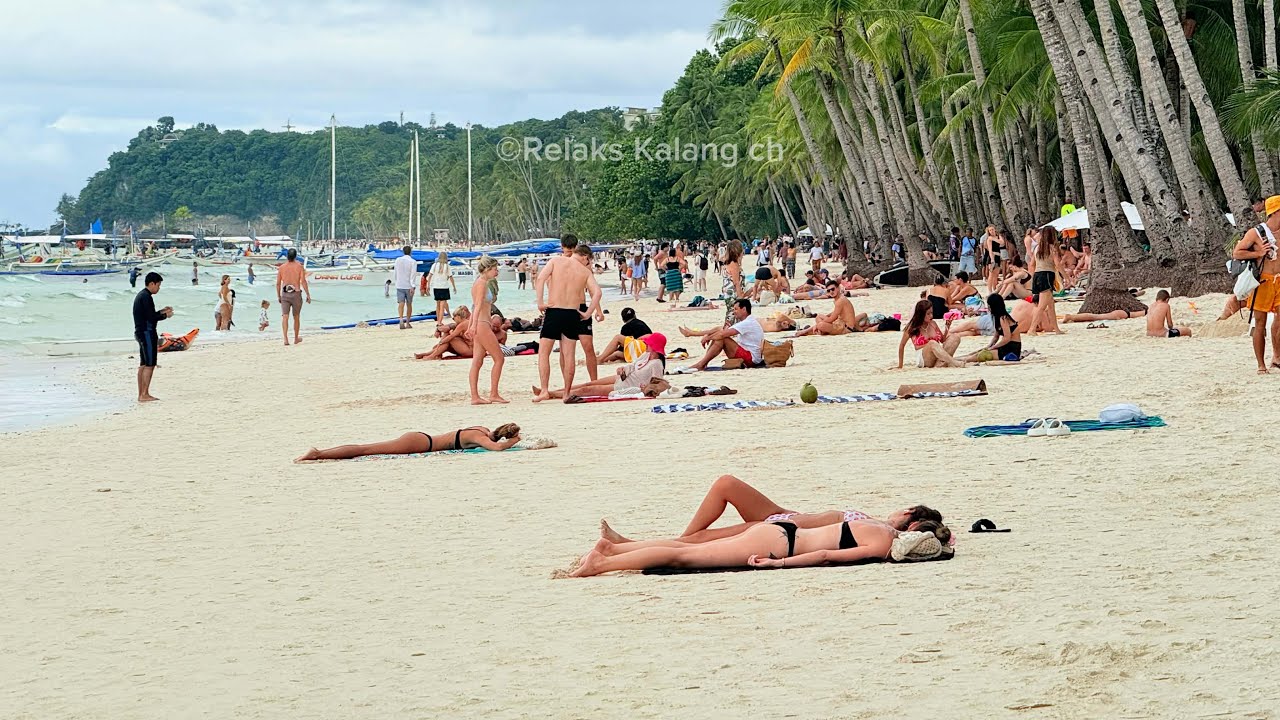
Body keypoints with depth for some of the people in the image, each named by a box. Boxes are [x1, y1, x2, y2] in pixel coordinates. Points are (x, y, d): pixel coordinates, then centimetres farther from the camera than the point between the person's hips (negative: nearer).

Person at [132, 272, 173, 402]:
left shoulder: (140, 296, 17)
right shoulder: (146, 297, -16)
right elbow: (151, 317, -20)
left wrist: (161, 311, 16)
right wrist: (165, 316, -6)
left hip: (140, 333, 11)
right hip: (147, 333, -11)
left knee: (143, 364, 12)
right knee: (149, 365, -9)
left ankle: (141, 394, 13)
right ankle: (144, 395, -11)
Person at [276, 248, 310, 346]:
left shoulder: (281, 267, 2)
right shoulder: (299, 266, -4)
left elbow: (278, 283, 5)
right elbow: (303, 282, -9)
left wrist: (278, 296, 17)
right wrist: (308, 295, -4)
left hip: (285, 294, 1)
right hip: (296, 294, -1)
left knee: (285, 317, -5)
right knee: (296, 317, 15)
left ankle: (285, 338, -21)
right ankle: (296, 338, 29)